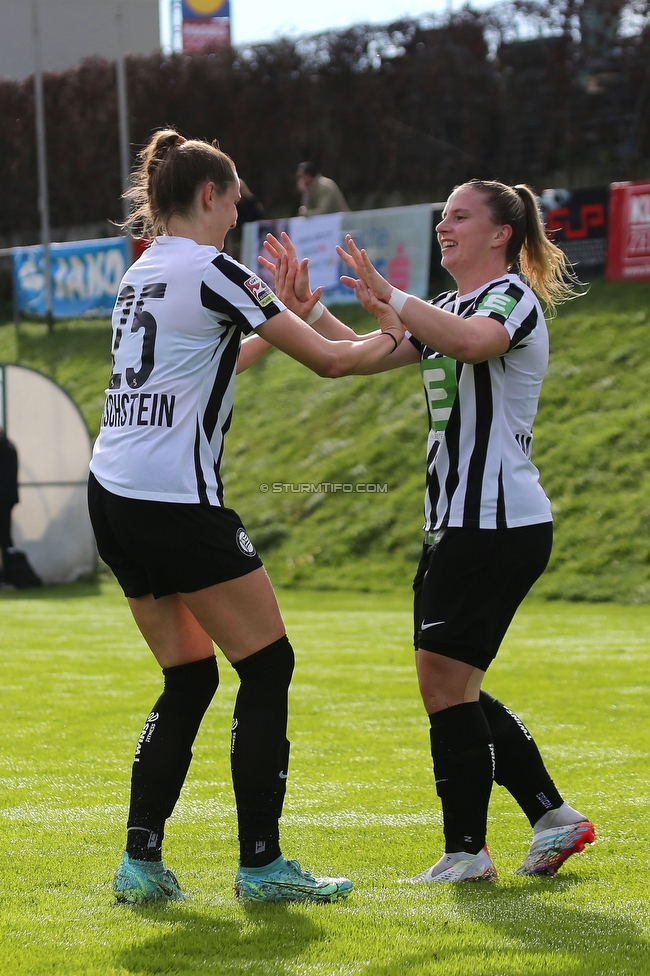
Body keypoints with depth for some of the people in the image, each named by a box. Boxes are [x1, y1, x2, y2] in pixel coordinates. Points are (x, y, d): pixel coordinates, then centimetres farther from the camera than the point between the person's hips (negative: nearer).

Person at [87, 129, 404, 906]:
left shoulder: (142, 274, 16)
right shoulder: (211, 270, -10)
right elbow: (328, 360, -6)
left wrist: (279, 318, 34)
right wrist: (392, 340, 12)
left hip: (112, 498, 9)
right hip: (176, 501, -9)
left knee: (187, 680, 14)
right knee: (267, 667, 0)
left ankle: (140, 858, 10)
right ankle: (261, 864, 0)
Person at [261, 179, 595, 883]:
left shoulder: (514, 296, -9)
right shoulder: (447, 309, 20)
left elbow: (474, 341, -33)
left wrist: (389, 298, -39)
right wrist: (303, 305, 4)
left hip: (498, 523, -10)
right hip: (455, 522, 10)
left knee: (445, 683, -10)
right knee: (453, 691, 10)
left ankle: (466, 851, -3)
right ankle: (553, 816, 18)